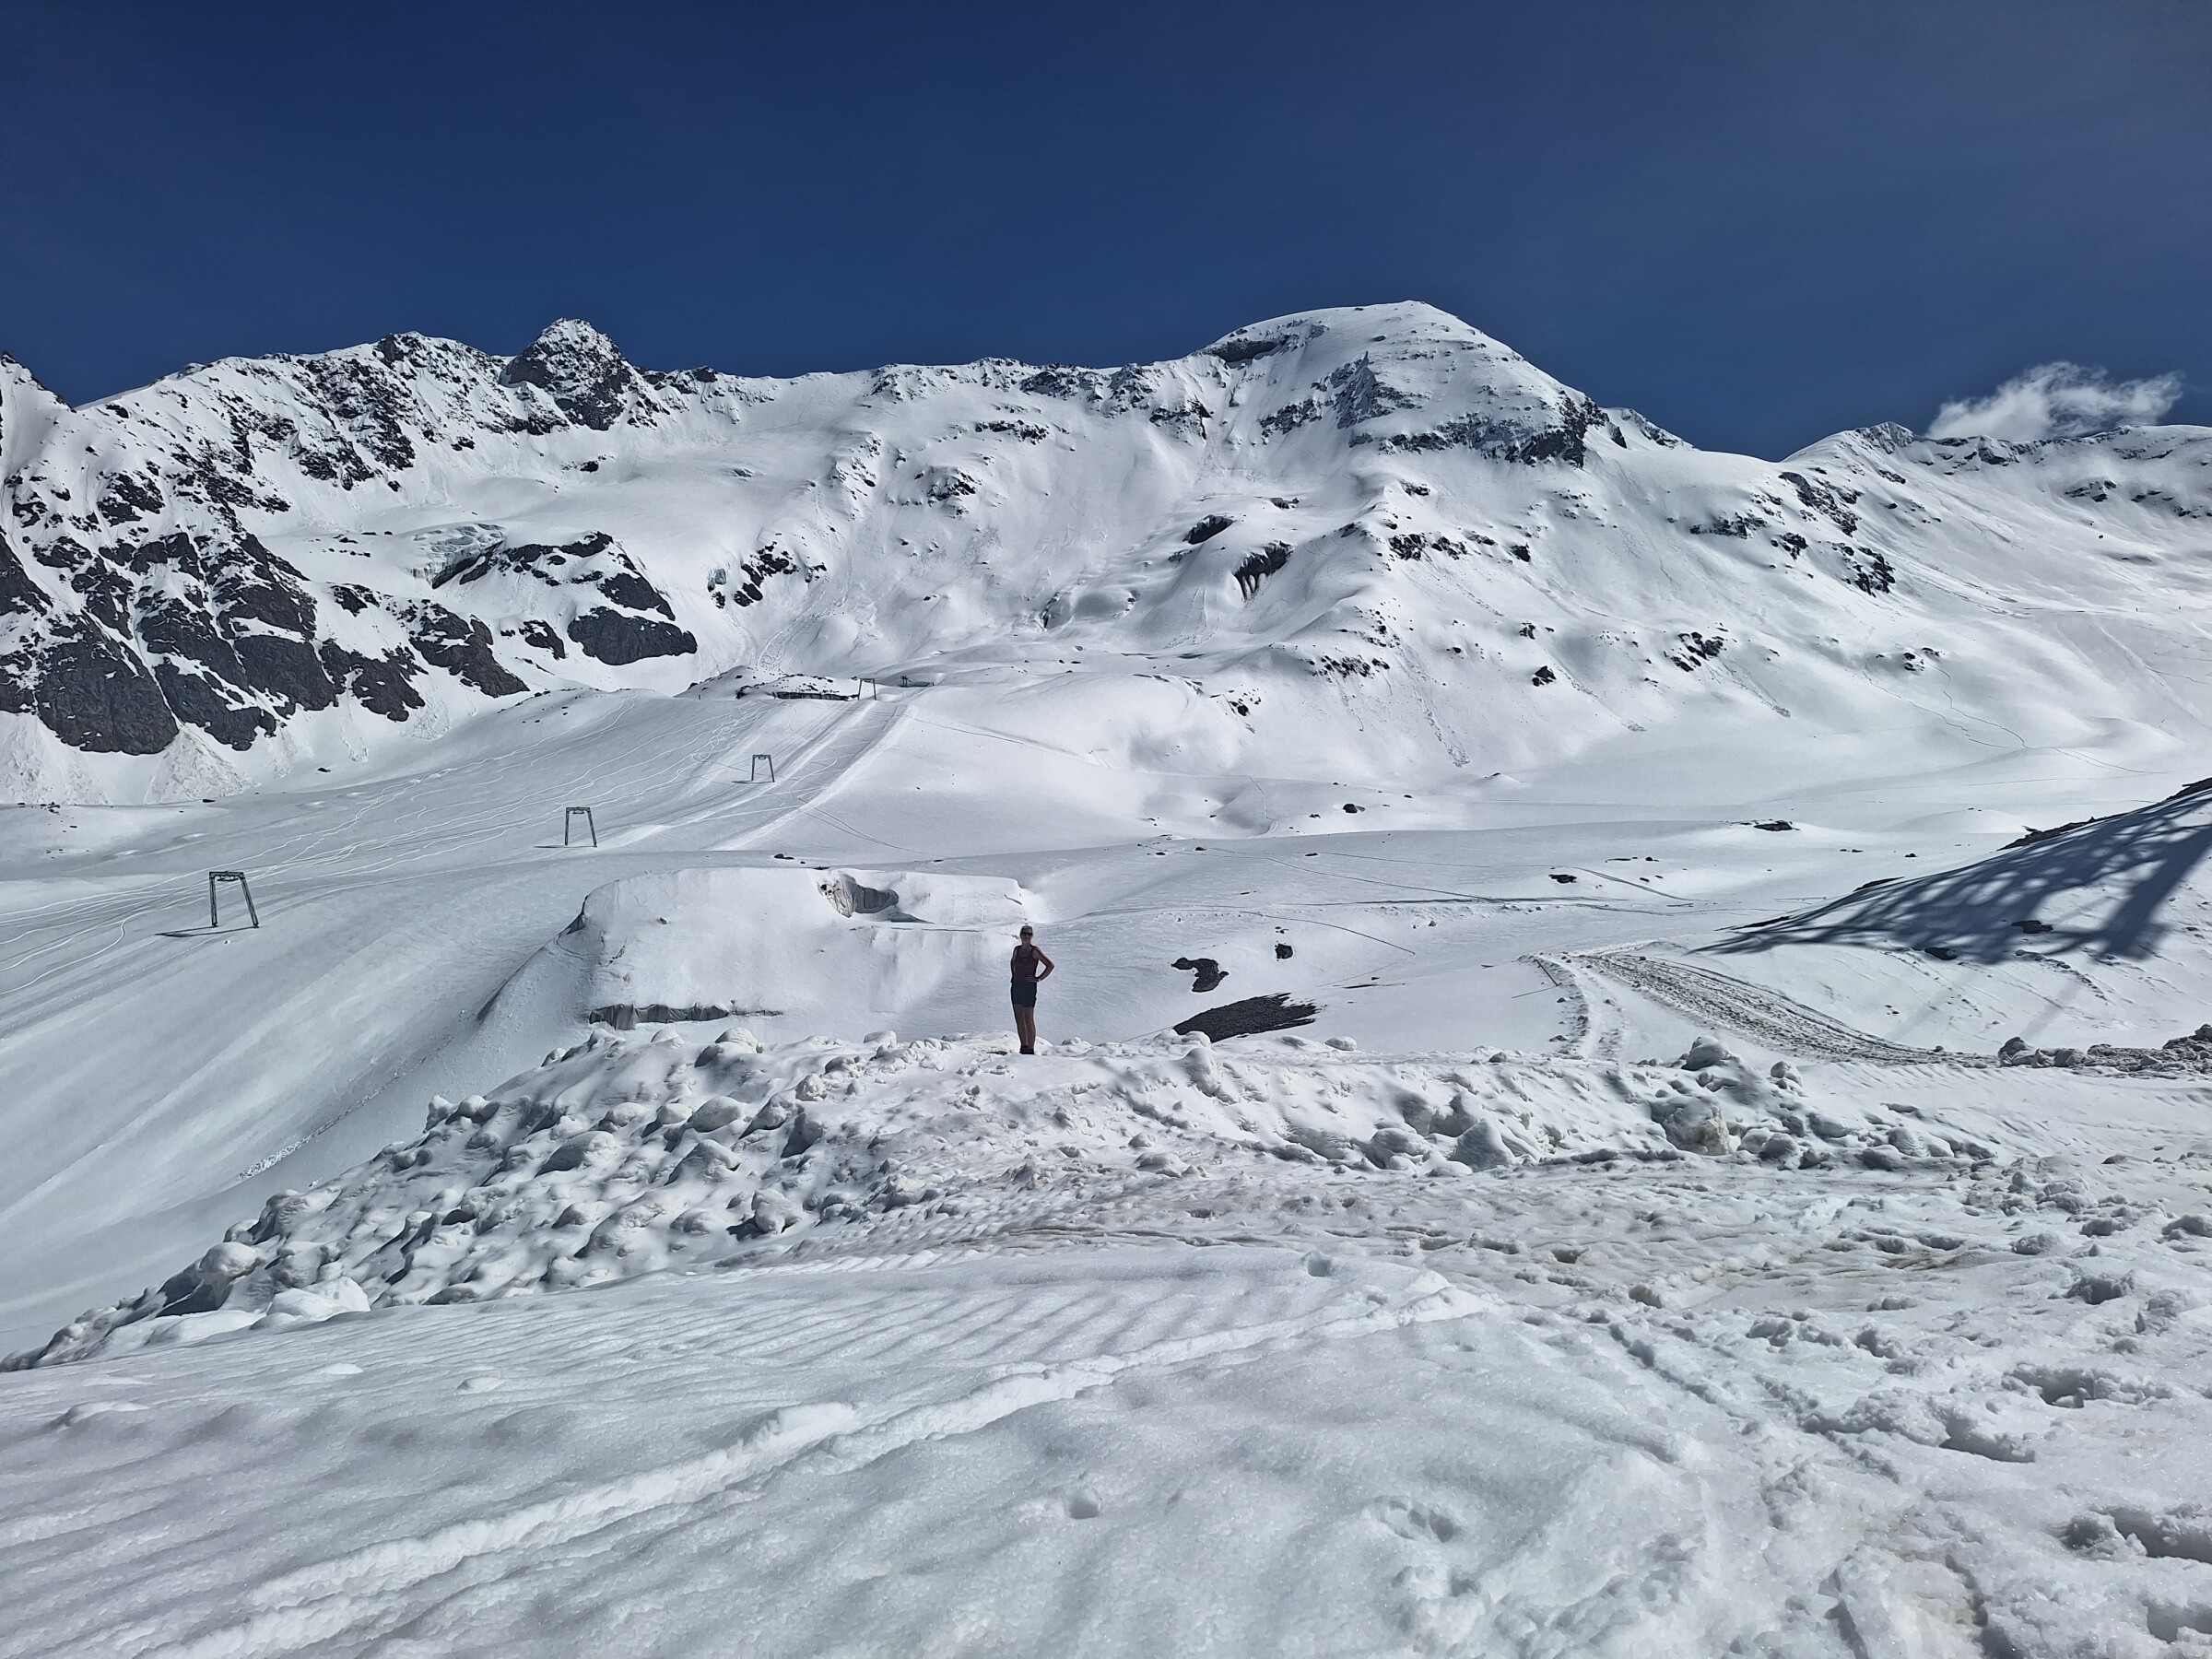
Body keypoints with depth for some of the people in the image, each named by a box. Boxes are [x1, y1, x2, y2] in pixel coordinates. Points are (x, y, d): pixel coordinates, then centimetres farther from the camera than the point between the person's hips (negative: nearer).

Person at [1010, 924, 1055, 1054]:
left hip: (1029, 987, -6)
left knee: (1029, 1020, -5)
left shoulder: (1035, 951, -8)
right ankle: (1023, 1047, 17)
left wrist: (1038, 978, -11)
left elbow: (1051, 965, -11)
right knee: (1018, 1019, 8)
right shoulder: (1017, 949, 9)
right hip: (1016, 986, 7)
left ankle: (1030, 1049, -2)